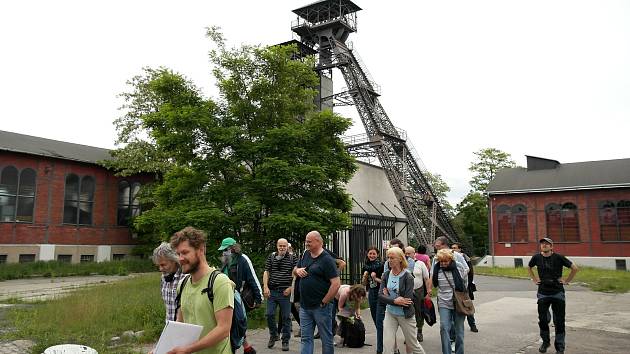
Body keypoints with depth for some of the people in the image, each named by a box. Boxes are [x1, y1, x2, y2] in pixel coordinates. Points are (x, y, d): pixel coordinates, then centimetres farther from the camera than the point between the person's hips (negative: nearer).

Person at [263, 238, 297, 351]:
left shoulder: (292, 258, 2)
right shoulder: (271, 257, 8)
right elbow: (266, 272, 7)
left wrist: (290, 288, -9)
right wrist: (265, 287, -3)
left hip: (285, 292, -2)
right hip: (272, 291, 2)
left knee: (286, 317, 3)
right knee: (270, 314, 2)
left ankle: (285, 341, 14)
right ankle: (273, 335, 25)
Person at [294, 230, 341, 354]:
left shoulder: (327, 259, -12)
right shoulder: (306, 254, 9)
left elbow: (336, 284, -18)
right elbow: (294, 272, 22)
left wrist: (324, 302, -16)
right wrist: (297, 270, -2)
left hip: (321, 307, -6)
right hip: (305, 306, 7)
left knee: (326, 339, 8)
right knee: (306, 339, 10)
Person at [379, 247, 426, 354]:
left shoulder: (408, 277, -16)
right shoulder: (386, 275, -2)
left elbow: (408, 300, -22)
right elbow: (380, 295, -8)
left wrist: (388, 297, -14)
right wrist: (395, 301, -23)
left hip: (405, 315, -3)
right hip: (390, 314, 4)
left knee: (413, 345, 12)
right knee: (387, 345, -4)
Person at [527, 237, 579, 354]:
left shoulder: (558, 257, -9)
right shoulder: (537, 257, -1)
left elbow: (575, 268, -1)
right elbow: (529, 267, 20)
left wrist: (567, 280, -2)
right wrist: (534, 279, 10)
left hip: (558, 293, -2)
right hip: (543, 293, 2)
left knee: (559, 321, 3)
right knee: (543, 320, 7)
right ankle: (545, 342, 29)